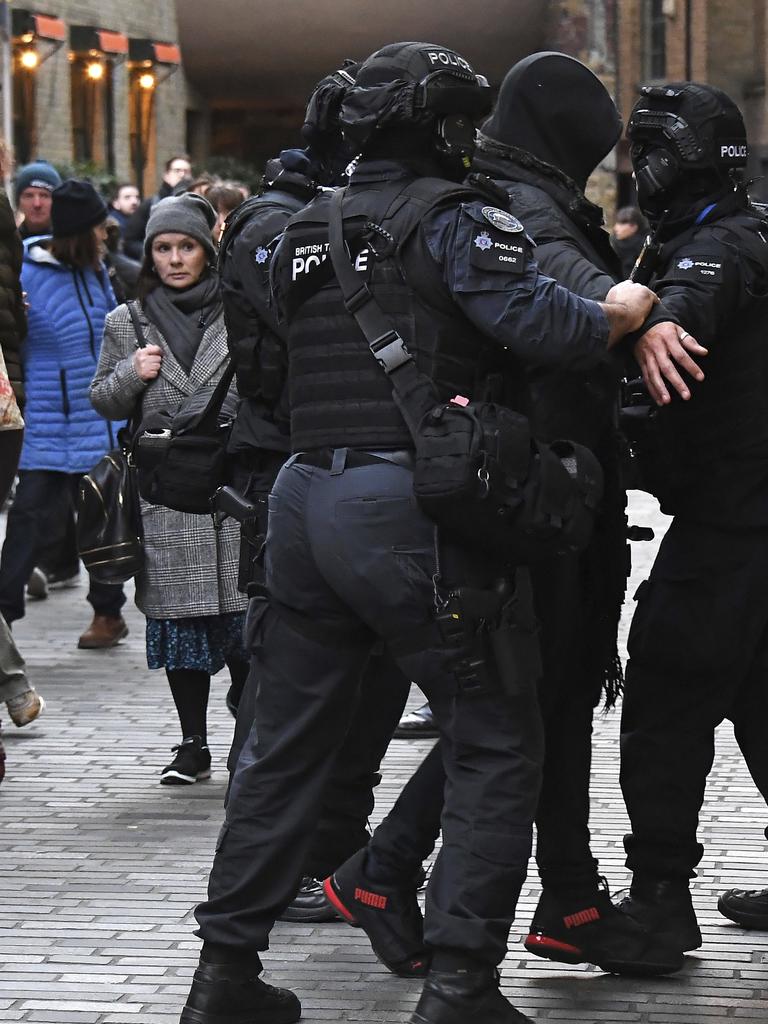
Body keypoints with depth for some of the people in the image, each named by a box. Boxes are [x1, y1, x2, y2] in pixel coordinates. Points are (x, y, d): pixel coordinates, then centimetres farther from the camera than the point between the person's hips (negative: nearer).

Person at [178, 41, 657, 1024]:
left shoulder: (303, 230, 14)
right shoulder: (451, 221, -7)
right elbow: (541, 324, -20)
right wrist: (633, 311, -4)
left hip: (303, 494, 7)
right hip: (412, 508, -7)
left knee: (285, 744, 16)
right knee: (495, 749, 3)